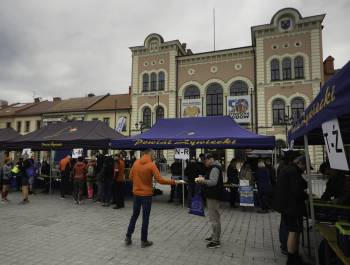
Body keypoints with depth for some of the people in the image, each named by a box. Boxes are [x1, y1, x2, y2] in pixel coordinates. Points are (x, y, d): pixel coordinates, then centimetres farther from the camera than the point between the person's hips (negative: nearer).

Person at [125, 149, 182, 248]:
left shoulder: (136, 163, 0)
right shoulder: (151, 165, -15)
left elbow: (131, 177, 6)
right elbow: (160, 180, -19)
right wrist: (174, 182, -13)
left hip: (136, 193, 5)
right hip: (146, 194, -5)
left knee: (134, 215, 19)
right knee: (145, 218, 7)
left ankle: (128, 237, 25)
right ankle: (144, 241, 16)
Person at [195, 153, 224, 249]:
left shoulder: (215, 168, -17)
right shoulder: (214, 167, 16)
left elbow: (213, 182, -25)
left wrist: (203, 180, -17)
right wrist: (203, 179, 6)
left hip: (214, 197, -11)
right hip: (212, 196, 11)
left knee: (214, 218, -5)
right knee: (214, 217, 19)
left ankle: (216, 241, 2)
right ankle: (214, 236, 31)